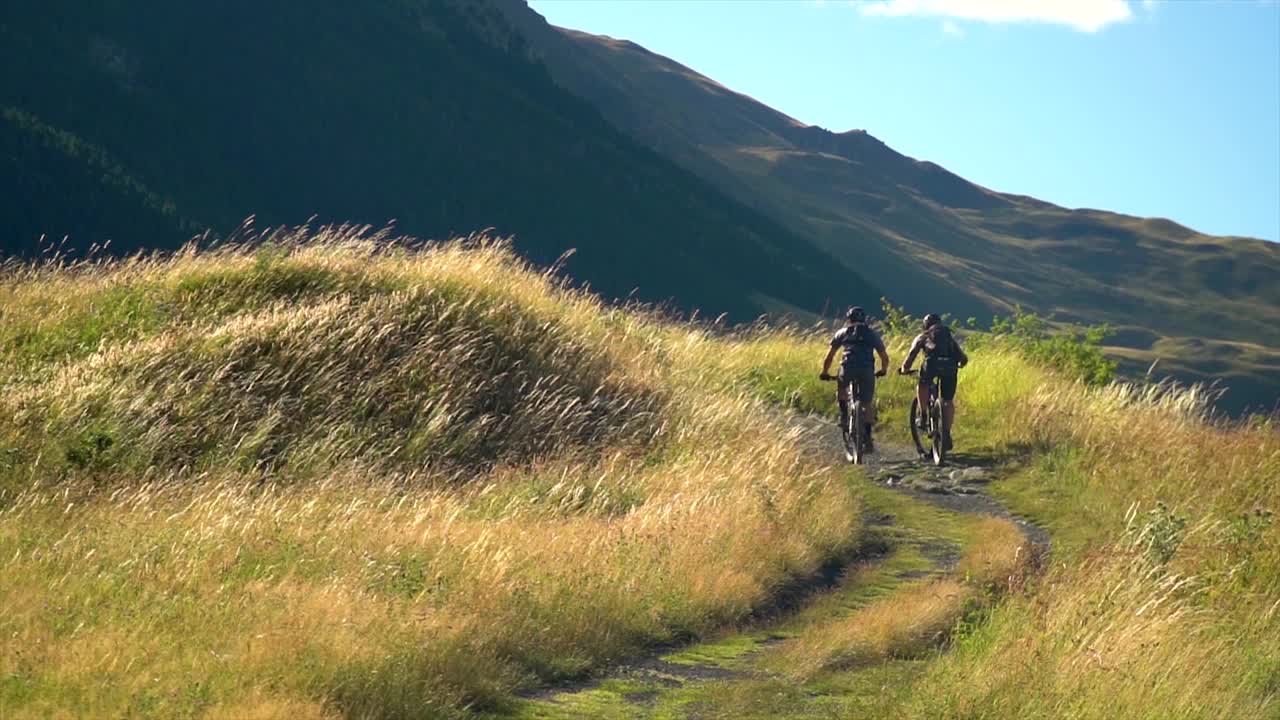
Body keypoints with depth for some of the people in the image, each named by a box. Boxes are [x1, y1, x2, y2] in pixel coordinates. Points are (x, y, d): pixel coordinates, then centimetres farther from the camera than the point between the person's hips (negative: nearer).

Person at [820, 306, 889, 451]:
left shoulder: (842, 333, 21)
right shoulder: (872, 334, 23)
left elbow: (830, 356, 17)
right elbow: (884, 357, 21)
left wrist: (825, 372, 29)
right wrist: (883, 370, 39)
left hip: (848, 368, 0)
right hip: (867, 370, 0)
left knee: (840, 388, 32)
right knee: (867, 404, 11)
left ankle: (844, 416, 15)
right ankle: (868, 439, 6)